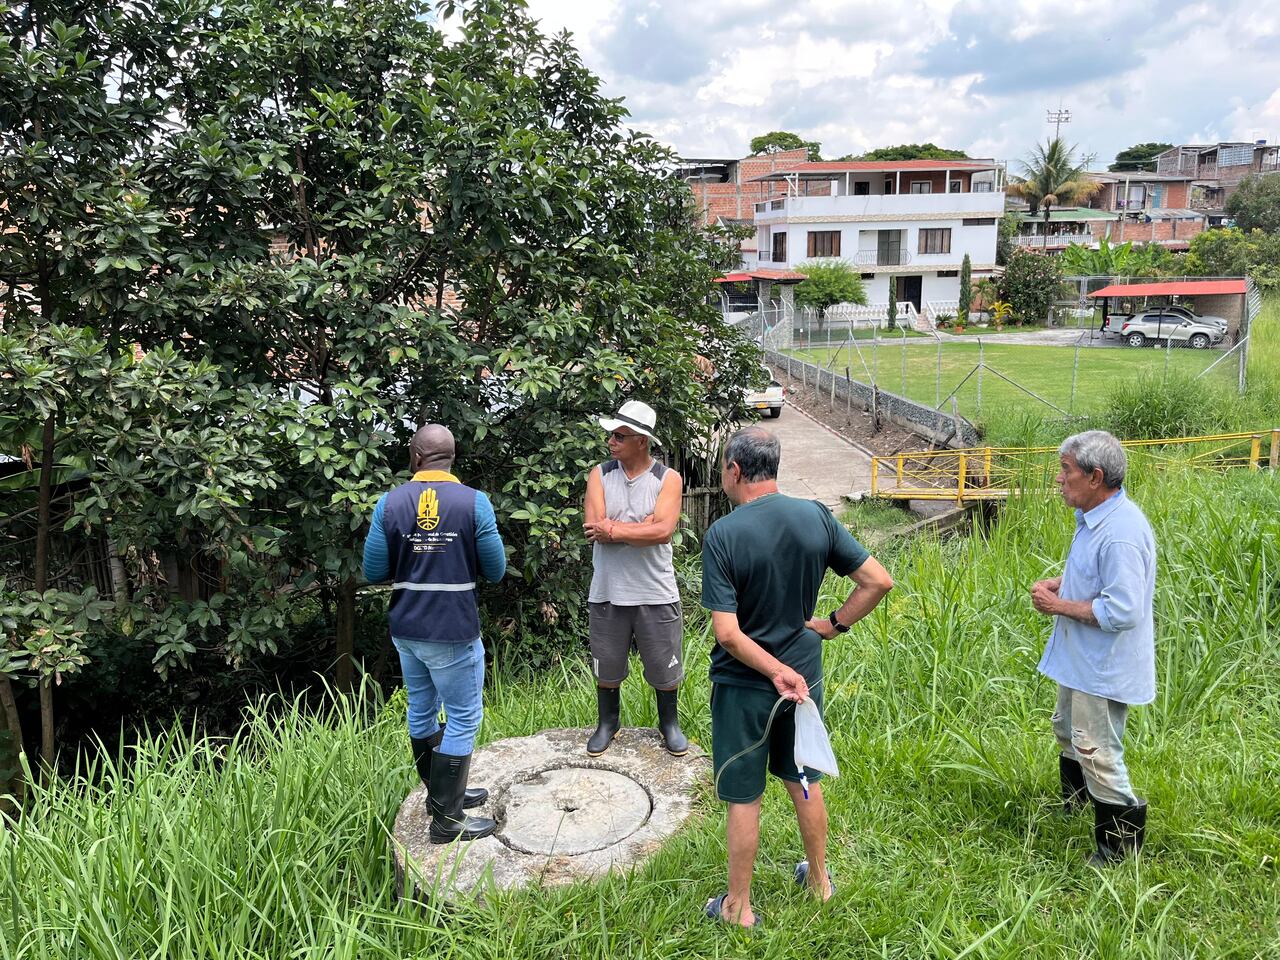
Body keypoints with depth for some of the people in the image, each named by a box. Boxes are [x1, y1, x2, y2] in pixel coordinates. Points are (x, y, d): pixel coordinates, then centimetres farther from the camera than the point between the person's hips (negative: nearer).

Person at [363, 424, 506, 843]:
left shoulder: (390, 502, -4)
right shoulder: (474, 502, -12)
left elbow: (373, 572, -1)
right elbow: (495, 570, -6)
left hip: (407, 630, 5)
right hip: (453, 633, -5)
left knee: (422, 712, 19)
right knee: (463, 719, 6)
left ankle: (443, 794, 35)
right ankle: (447, 819, 11)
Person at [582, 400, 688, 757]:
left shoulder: (668, 479, -7)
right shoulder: (599, 474, -2)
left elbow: (664, 531, -21)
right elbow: (594, 528, -15)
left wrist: (613, 530, -20)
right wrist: (644, 525, -18)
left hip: (656, 593, -1)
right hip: (608, 592, 2)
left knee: (664, 668, 13)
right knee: (606, 667, 16)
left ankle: (669, 724, 37)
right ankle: (607, 723, 39)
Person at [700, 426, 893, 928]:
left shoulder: (722, 535, -21)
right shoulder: (816, 516, -9)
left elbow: (728, 633, -25)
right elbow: (878, 581, -6)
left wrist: (776, 672, -15)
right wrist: (833, 624, 2)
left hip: (743, 685, -4)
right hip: (805, 674, 5)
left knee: (743, 798, 11)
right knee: (804, 782, 24)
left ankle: (738, 907, 28)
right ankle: (819, 877, 43)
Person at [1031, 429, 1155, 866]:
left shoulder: (1120, 534, -30)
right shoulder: (1094, 518, 3)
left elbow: (1122, 612, -32)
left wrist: (1061, 606, -21)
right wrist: (1059, 582, 3)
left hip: (1104, 666, -11)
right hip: (1082, 658, 11)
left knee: (1097, 753, 1)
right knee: (1068, 730, 27)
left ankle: (1121, 843, 20)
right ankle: (1072, 802, 50)